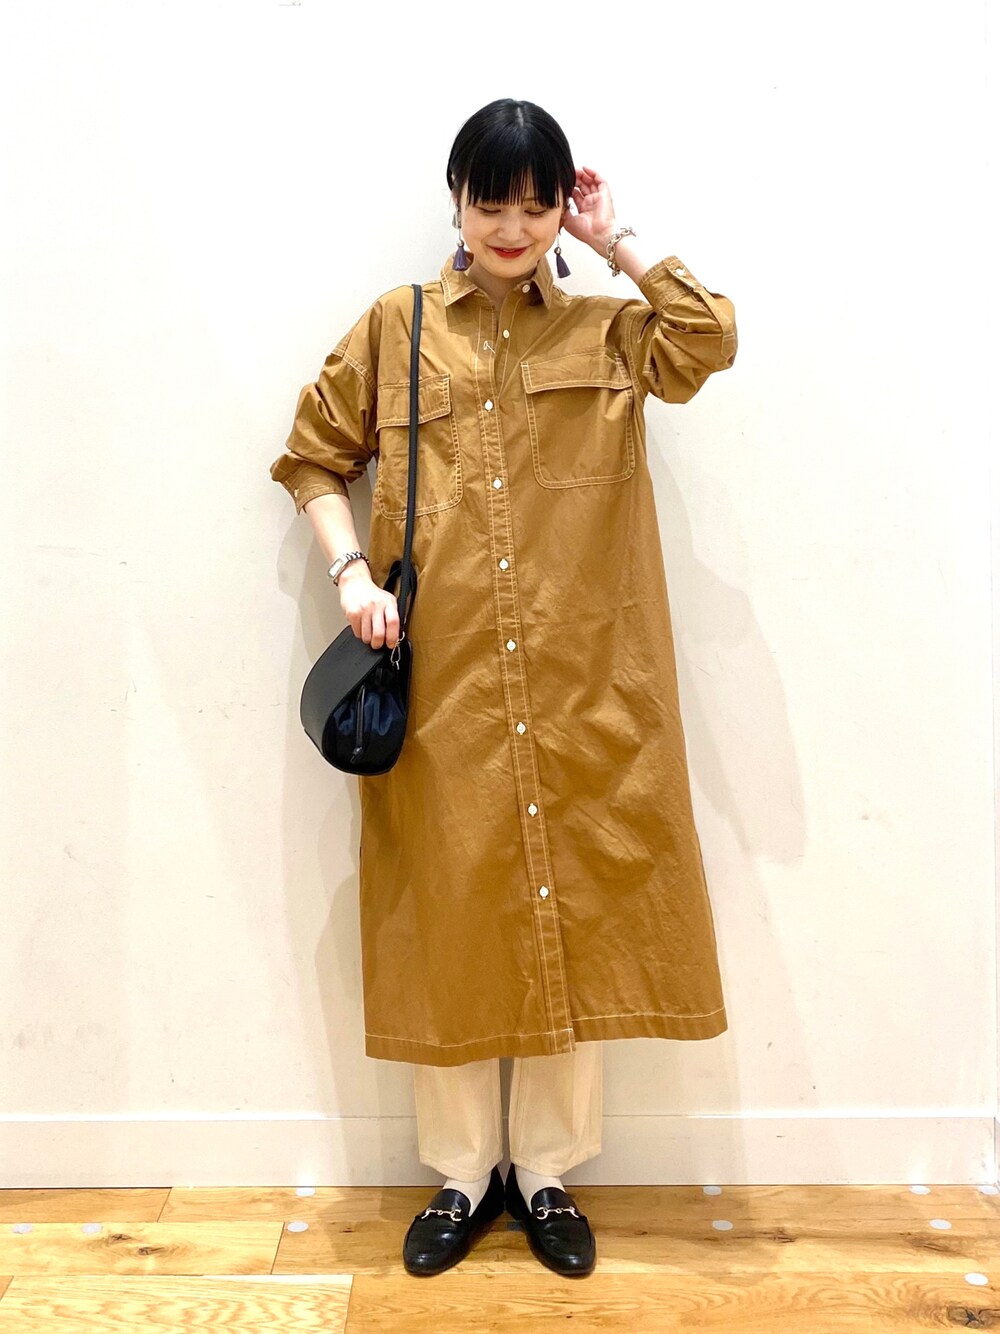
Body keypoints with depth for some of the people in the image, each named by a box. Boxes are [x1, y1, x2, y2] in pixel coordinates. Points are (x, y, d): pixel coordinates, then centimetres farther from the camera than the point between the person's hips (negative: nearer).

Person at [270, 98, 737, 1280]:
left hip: (582, 685, 1)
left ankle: (548, 1174, 28)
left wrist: (617, 238, 2)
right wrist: (351, 571, -5)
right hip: (440, 682, 0)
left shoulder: (606, 331, 10)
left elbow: (712, 338, -7)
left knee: (575, 917, 7)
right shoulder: (393, 329, 9)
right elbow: (312, 458, 10)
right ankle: (461, 1175, 28)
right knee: (450, 918, 7)